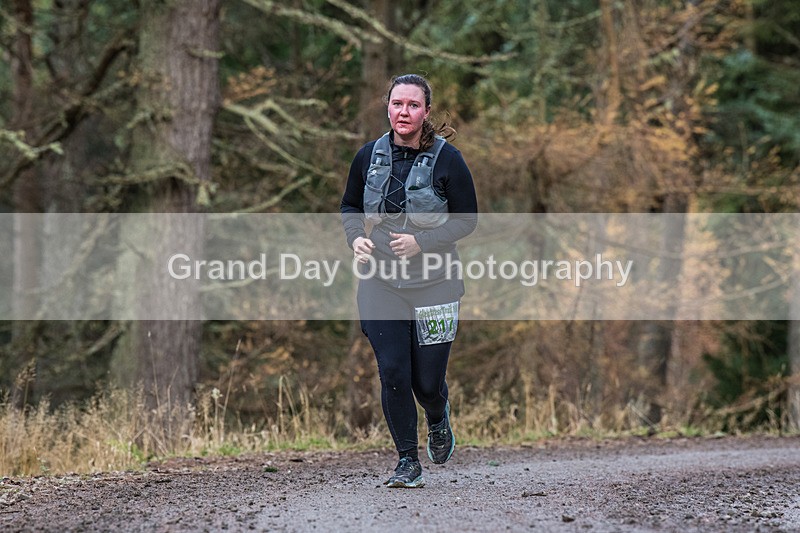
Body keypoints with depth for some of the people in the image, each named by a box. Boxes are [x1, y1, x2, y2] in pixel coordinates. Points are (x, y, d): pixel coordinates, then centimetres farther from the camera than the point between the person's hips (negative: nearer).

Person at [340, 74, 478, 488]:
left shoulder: (447, 160, -7)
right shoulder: (369, 156, 2)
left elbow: (467, 219, -5)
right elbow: (349, 207, 15)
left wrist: (422, 242, -18)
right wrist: (356, 238, -6)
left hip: (433, 282, -2)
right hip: (380, 281, 2)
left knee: (427, 381, 2)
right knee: (392, 372, -6)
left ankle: (438, 419, 38)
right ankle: (407, 462, 7)